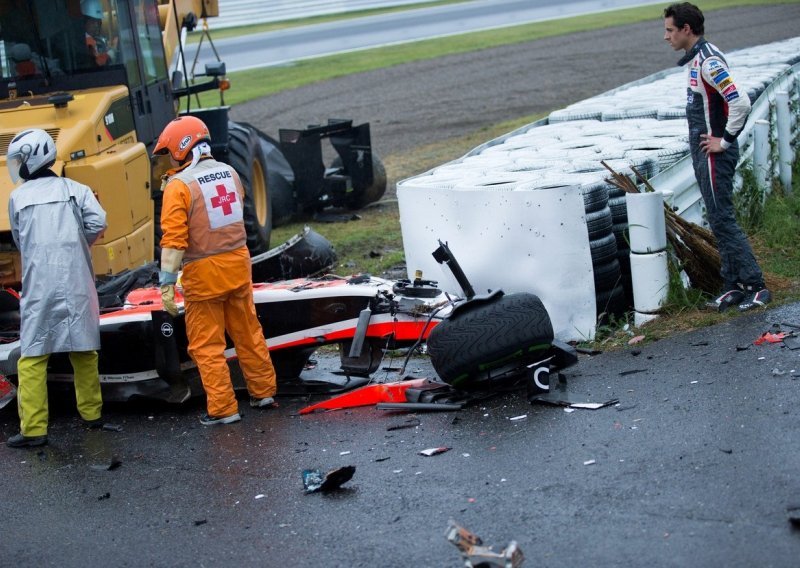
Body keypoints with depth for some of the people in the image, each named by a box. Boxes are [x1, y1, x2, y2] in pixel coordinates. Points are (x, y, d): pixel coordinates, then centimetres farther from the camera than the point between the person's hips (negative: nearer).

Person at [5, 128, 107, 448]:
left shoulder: (18, 198, 4)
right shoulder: (75, 189, 7)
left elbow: (19, 241, 13)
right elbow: (98, 222, -6)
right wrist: (76, 244, 11)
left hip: (39, 285, -2)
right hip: (76, 281, 2)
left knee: (32, 357, 0)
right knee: (83, 350, 15)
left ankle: (33, 429, -5)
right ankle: (91, 413, 25)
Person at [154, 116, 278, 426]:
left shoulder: (179, 186, -16)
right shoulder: (229, 173, 4)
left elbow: (173, 240, -20)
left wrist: (167, 284, -17)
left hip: (204, 273, -6)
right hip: (238, 264, 6)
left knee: (207, 344, 5)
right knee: (247, 332, 19)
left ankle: (223, 408, 8)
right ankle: (263, 391, 29)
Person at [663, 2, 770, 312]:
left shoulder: (708, 61, -19)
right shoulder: (695, 59, 13)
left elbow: (741, 102, -27)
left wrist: (725, 140, -19)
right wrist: (720, 138, 14)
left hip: (714, 155, -10)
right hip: (703, 153, 10)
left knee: (723, 220, -7)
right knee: (720, 221, 12)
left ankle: (756, 286, -2)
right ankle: (733, 287, 18)